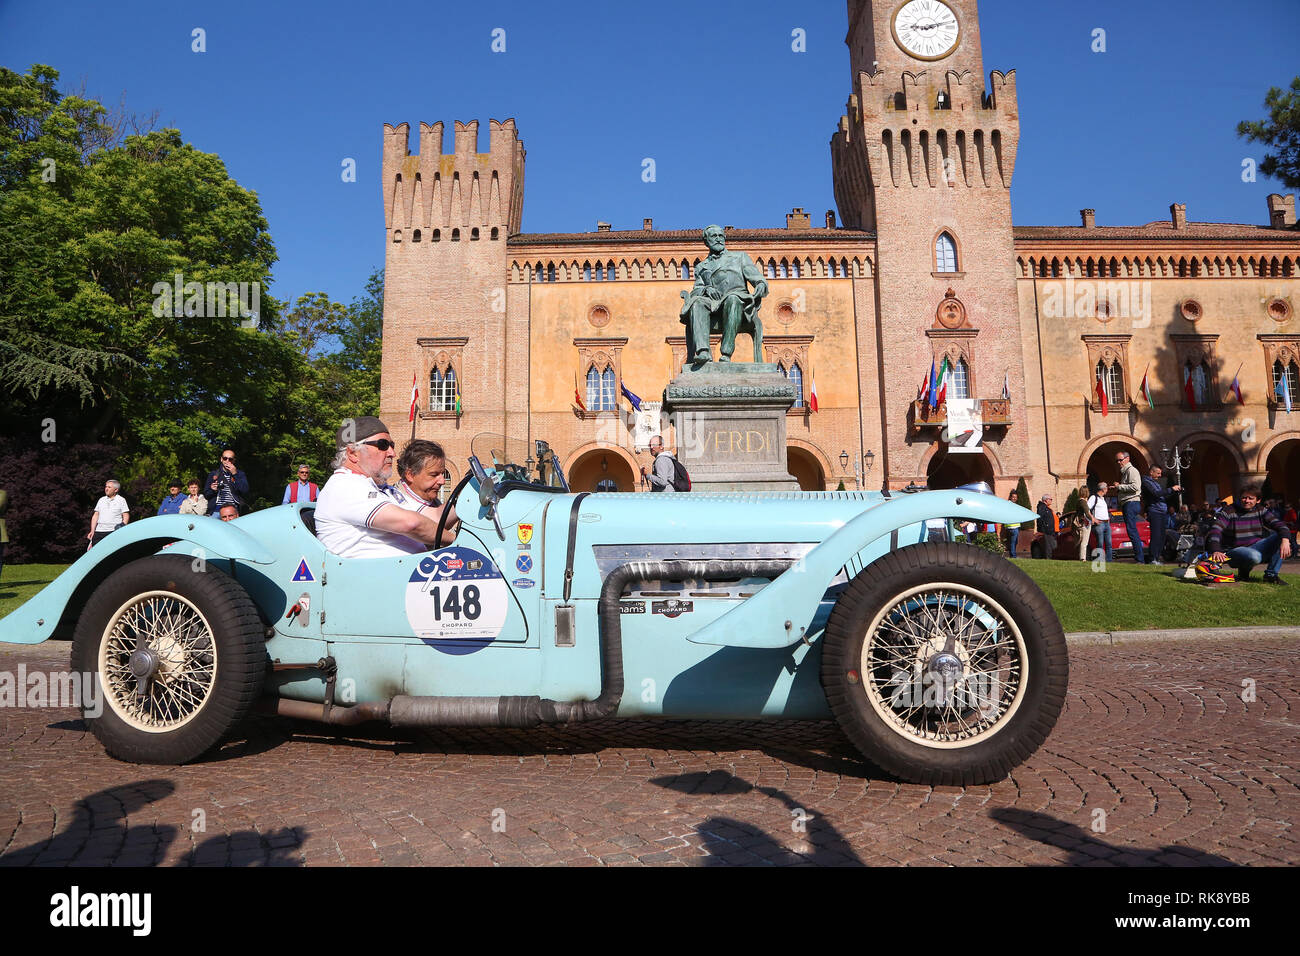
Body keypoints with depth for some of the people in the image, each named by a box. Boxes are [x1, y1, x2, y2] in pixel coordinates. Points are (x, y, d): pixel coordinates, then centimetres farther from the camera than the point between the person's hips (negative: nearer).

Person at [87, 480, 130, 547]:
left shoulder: (121, 500, 5)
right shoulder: (101, 500, 17)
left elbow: (126, 516, 1)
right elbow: (95, 515, 17)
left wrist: (123, 525, -16)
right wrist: (92, 531, 9)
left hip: (114, 532, -4)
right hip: (99, 531, 4)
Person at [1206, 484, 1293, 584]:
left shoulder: (1261, 511, 7)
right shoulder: (1229, 512, -7)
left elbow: (1279, 525, -5)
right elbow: (1215, 531, -18)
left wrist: (1285, 540, -27)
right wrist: (1216, 551, -35)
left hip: (1256, 547, 5)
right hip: (1236, 549, -5)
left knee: (1280, 537, -16)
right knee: (1254, 556, -37)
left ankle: (1271, 574, -12)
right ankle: (1243, 571, 0)